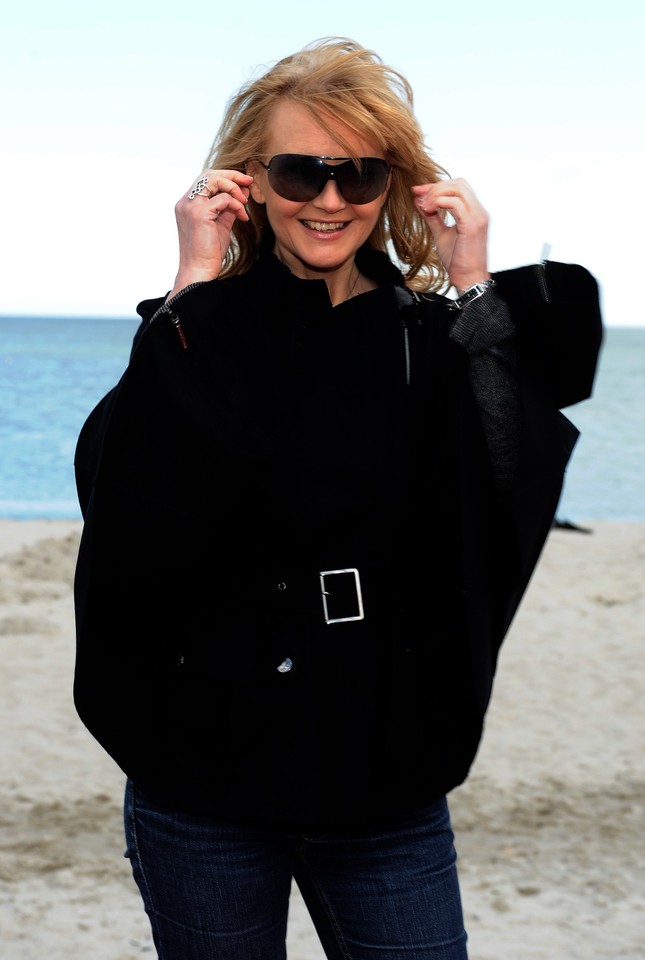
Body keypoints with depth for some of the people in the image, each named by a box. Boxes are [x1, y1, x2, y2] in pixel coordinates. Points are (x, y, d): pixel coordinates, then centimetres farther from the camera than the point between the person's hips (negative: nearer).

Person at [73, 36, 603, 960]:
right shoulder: (201, 330, -2)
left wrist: (474, 294, -13)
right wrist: (195, 293, -18)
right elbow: (132, 510, -20)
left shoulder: (435, 336, 2)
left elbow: (507, 502, -16)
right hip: (206, 784, -1)